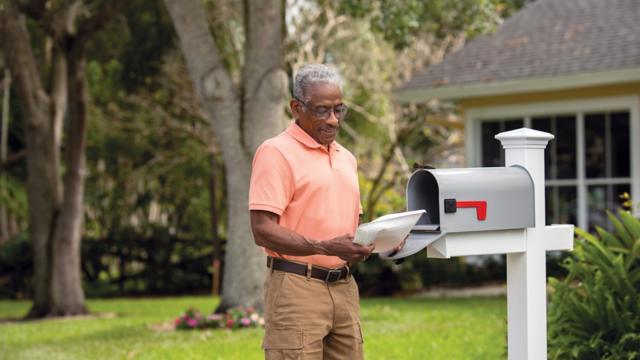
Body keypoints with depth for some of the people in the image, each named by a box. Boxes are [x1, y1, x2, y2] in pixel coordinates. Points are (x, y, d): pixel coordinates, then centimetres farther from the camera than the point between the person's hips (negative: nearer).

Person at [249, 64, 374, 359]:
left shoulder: (346, 157, 18)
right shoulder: (277, 152, -6)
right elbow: (263, 230, -14)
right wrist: (325, 247, -25)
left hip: (345, 288, 8)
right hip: (297, 288, -7)